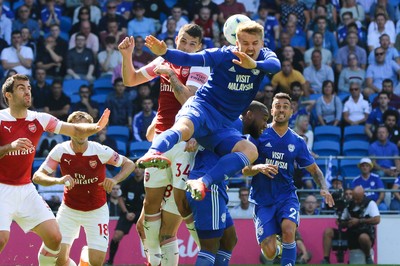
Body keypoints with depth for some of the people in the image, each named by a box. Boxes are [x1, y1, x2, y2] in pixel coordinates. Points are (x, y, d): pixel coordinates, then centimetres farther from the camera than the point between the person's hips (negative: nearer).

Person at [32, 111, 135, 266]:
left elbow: (129, 164, -6)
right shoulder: (61, 150, -15)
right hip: (69, 210, 1)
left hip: (96, 211, -1)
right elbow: (37, 177, -17)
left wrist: (115, 180, -25)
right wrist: (58, 180, -36)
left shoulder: (100, 151, -17)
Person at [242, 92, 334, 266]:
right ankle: (276, 249, 31)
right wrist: (258, 168, -25)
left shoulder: (297, 142, 6)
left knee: (288, 230, -31)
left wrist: (323, 188, -6)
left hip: (287, 196, 1)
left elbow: (314, 169, 13)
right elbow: (245, 170, -3)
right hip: (263, 199, -1)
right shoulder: (259, 135, -2)